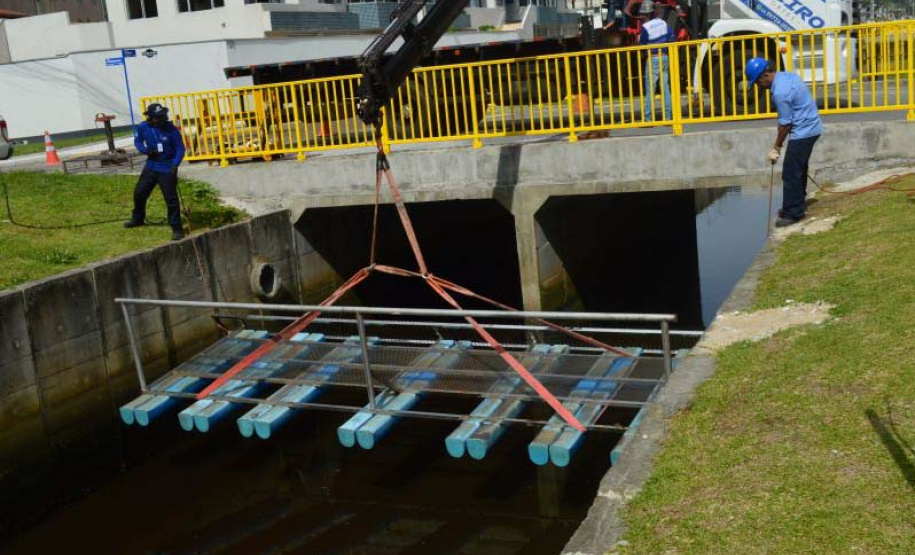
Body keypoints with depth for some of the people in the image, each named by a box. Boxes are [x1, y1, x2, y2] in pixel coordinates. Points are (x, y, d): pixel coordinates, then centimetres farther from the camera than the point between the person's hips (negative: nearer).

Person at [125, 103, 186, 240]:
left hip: (167, 168, -5)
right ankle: (138, 219, 40)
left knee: (171, 198, -10)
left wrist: (175, 164, -25)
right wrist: (145, 150, -10)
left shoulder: (171, 129, -16)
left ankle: (176, 229, -1)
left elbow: (180, 149, -11)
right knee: (139, 193, 16)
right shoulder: (143, 127, -5)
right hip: (151, 165, 5)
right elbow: (137, 141, 12)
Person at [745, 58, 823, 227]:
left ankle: (793, 213, -2)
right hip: (810, 127, 10)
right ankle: (798, 205, 29)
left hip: (803, 132, -10)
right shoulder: (788, 75, 4)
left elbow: (785, 124, -18)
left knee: (790, 174, -6)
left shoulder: (780, 93, -25)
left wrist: (776, 148, -6)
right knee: (799, 170, 19)